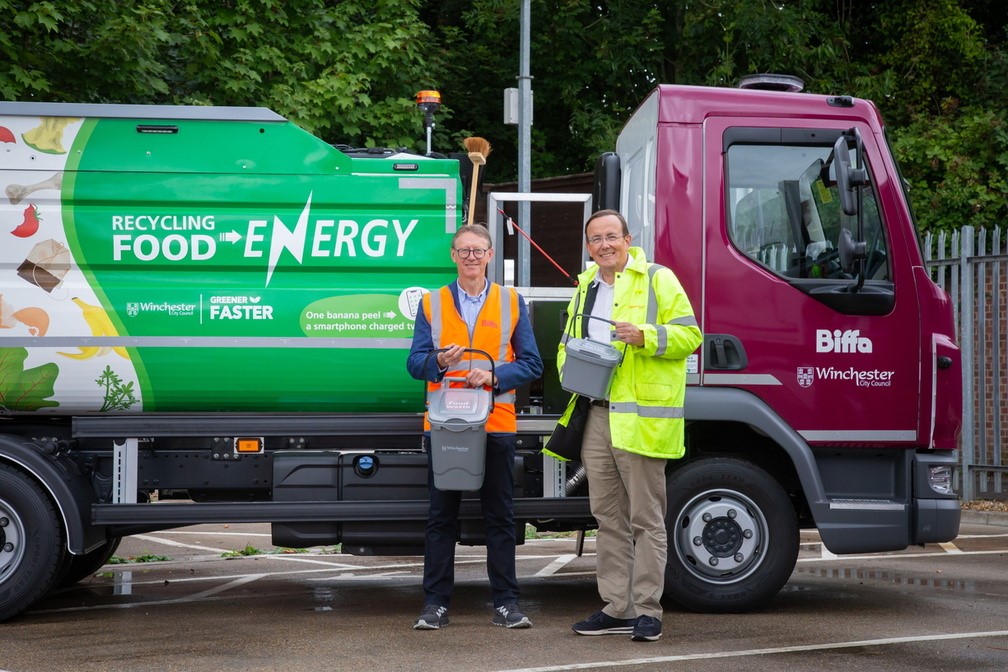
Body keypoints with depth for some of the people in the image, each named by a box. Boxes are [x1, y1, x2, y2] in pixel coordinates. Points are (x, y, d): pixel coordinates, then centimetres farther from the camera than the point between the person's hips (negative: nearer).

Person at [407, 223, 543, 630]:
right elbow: (415, 362, 4)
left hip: (496, 424, 0)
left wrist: (494, 376, -13)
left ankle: (506, 603, 10)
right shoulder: (431, 303, 10)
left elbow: (531, 364, 4)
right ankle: (436, 603, 9)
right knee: (441, 516, 4)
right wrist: (439, 362, -18)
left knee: (499, 516, 3)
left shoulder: (512, 302, 9)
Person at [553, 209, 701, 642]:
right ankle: (616, 609, 17)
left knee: (646, 518, -4)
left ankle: (647, 611, 2)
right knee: (608, 517, 10)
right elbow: (566, 345, 27)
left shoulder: (657, 279, 0)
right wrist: (570, 371, 6)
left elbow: (689, 334, -5)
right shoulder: (585, 288, 20)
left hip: (641, 417, -7)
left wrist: (645, 337, -20)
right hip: (595, 415, 7)